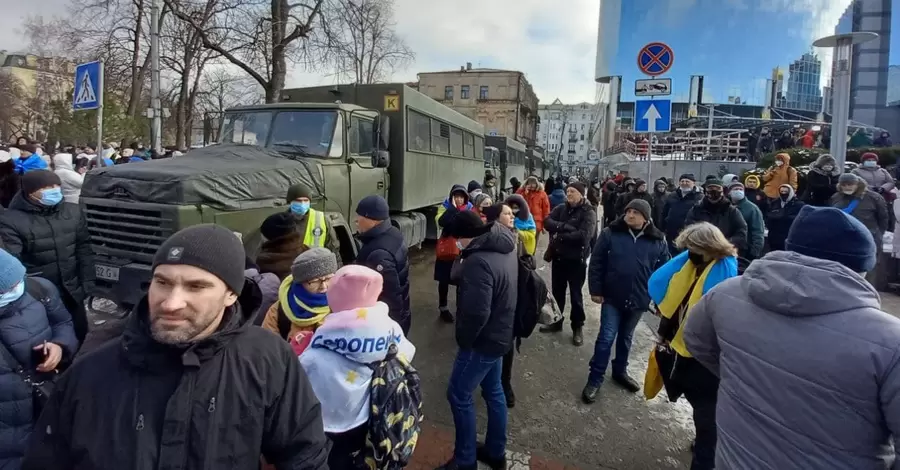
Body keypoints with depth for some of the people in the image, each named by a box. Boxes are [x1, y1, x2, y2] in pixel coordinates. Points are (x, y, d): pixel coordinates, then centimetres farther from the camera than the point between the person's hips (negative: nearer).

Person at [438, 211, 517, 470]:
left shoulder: (479, 261, -30)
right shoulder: (506, 248, 1)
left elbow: (476, 312, -30)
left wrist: (463, 340, -14)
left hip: (483, 340, -9)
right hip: (501, 334, 10)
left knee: (459, 395, 6)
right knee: (494, 391, 21)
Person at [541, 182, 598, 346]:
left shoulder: (589, 213, -10)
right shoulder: (561, 209, 4)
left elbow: (584, 235, -24)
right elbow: (548, 222, -10)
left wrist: (559, 235, -16)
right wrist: (566, 227, -23)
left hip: (577, 259, -5)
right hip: (558, 256, 5)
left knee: (575, 294, 8)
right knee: (557, 291, 16)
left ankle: (577, 328, 24)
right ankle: (556, 322, 33)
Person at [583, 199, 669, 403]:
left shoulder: (658, 241, -2)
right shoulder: (610, 233, -8)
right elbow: (596, 263, -5)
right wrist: (595, 290, -7)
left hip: (638, 299, 2)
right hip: (612, 296, -2)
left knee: (626, 338, 18)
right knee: (606, 337, -2)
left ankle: (620, 371, 38)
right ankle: (595, 379, 10)